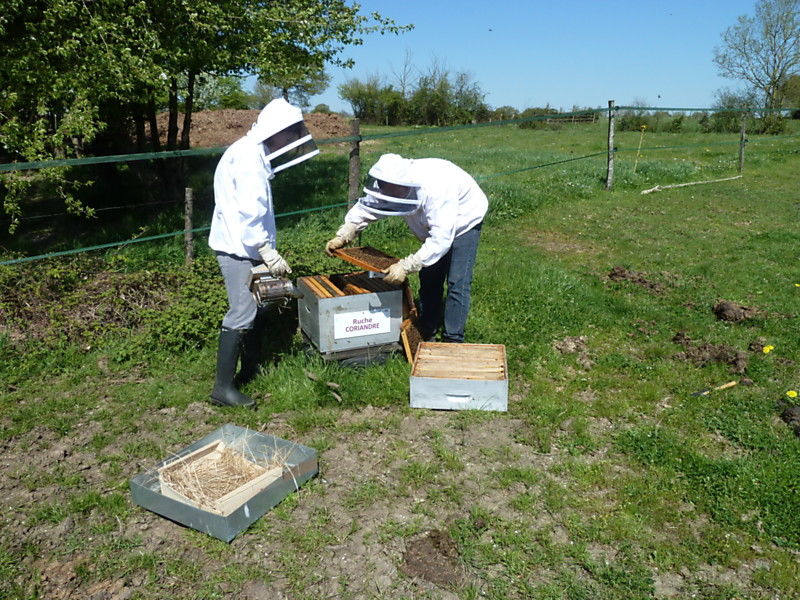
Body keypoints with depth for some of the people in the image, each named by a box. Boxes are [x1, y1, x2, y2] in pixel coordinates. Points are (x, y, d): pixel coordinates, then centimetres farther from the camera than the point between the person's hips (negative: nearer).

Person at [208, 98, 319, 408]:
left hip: (246, 246, 10)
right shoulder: (248, 156, -16)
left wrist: (267, 250, 14)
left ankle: (250, 370, 28)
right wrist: (270, 253, -22)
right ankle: (223, 387, -4)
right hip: (238, 248, -10)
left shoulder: (255, 155, 15)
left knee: (257, 308, 16)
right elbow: (249, 212, -24)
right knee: (242, 313, -10)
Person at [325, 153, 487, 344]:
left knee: (457, 283, -12)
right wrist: (341, 236, -20)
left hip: (465, 222, -7)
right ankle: (427, 333, 23)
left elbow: (441, 239, -47)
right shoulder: (389, 183, -22)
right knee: (428, 279, 10)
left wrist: (406, 266, -49)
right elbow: (366, 207, -8)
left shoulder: (436, 190, -44)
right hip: (433, 226, 7)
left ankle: (453, 340, -2)